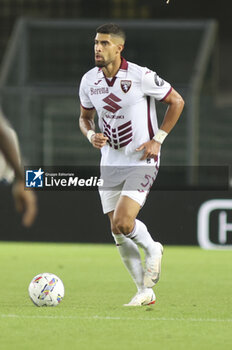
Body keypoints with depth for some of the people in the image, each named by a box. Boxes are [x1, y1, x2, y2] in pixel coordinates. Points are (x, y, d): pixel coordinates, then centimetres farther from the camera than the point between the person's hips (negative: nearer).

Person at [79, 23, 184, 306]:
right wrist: (91, 135, -6)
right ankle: (145, 292, 16)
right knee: (118, 234, 4)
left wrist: (157, 140, -8)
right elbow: (85, 117, 17)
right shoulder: (89, 81, 1)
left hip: (142, 162, -6)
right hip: (110, 163, 6)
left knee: (123, 223, -21)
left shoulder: (141, 76, -14)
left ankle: (152, 250, 12)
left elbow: (176, 101, -3)